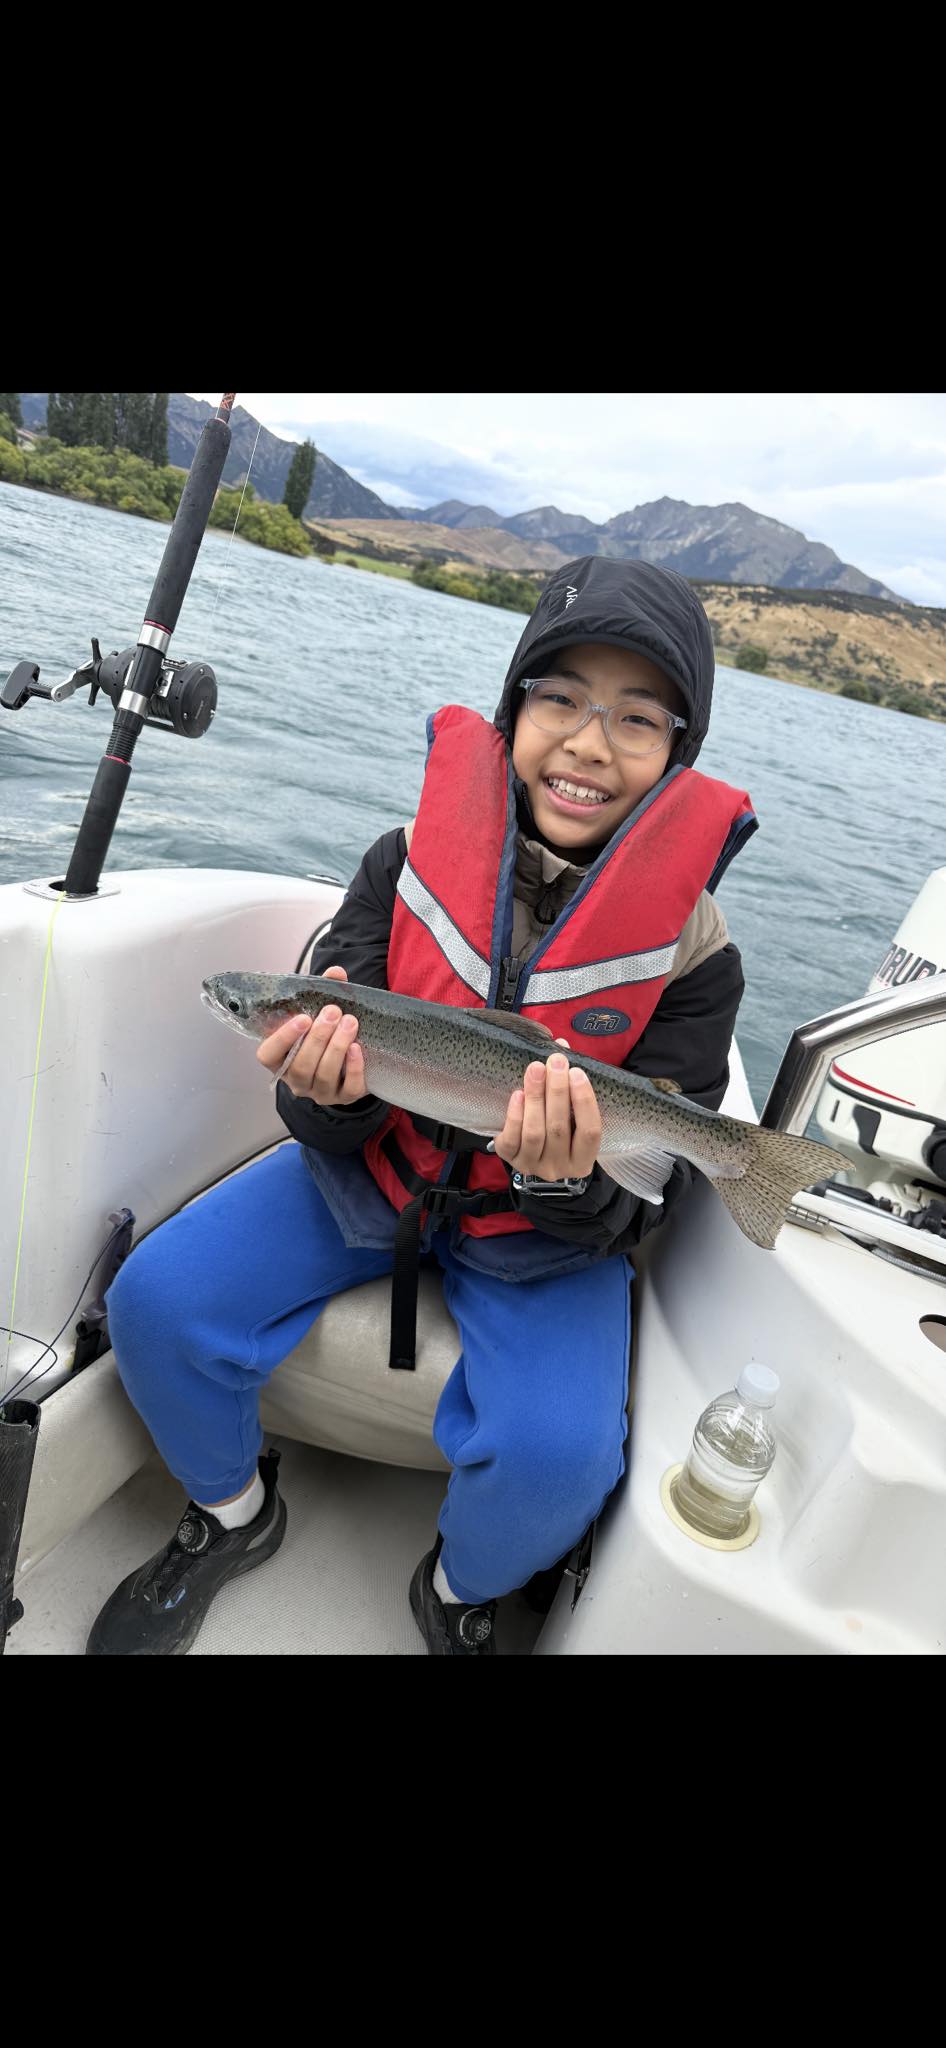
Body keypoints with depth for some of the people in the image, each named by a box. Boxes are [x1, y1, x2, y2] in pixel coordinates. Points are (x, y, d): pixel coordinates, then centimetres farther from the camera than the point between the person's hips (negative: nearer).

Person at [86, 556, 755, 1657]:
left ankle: (460, 1591, 15)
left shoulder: (692, 949, -16)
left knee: (555, 1452, -24)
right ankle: (231, 1514, 20)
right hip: (377, 1167, 2)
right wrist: (330, 1094, -33)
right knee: (158, 1299, -13)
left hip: (546, 1233, -1)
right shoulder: (411, 860, -12)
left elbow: (635, 1210, -13)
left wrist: (570, 1186, -37)